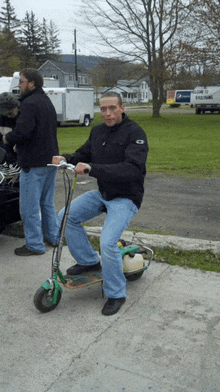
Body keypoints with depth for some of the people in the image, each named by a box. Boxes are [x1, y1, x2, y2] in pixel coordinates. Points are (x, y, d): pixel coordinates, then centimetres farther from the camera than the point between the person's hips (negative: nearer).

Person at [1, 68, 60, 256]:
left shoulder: (30, 103, -16)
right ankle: (53, 237, 29)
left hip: (34, 163, -10)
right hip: (50, 159, 10)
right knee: (47, 202, 20)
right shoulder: (47, 102, 16)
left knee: (30, 206, 0)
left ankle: (35, 245, 8)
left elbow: (22, 131, -27)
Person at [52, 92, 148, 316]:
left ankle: (116, 295, 1)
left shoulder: (134, 133, -17)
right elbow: (84, 155, 14)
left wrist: (91, 168, -39)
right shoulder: (98, 131, 6)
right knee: (66, 217, -2)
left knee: (107, 243, -22)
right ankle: (88, 261, 16)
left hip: (125, 198, -7)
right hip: (102, 193, 8)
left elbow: (132, 169, -31)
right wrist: (66, 159, -10)